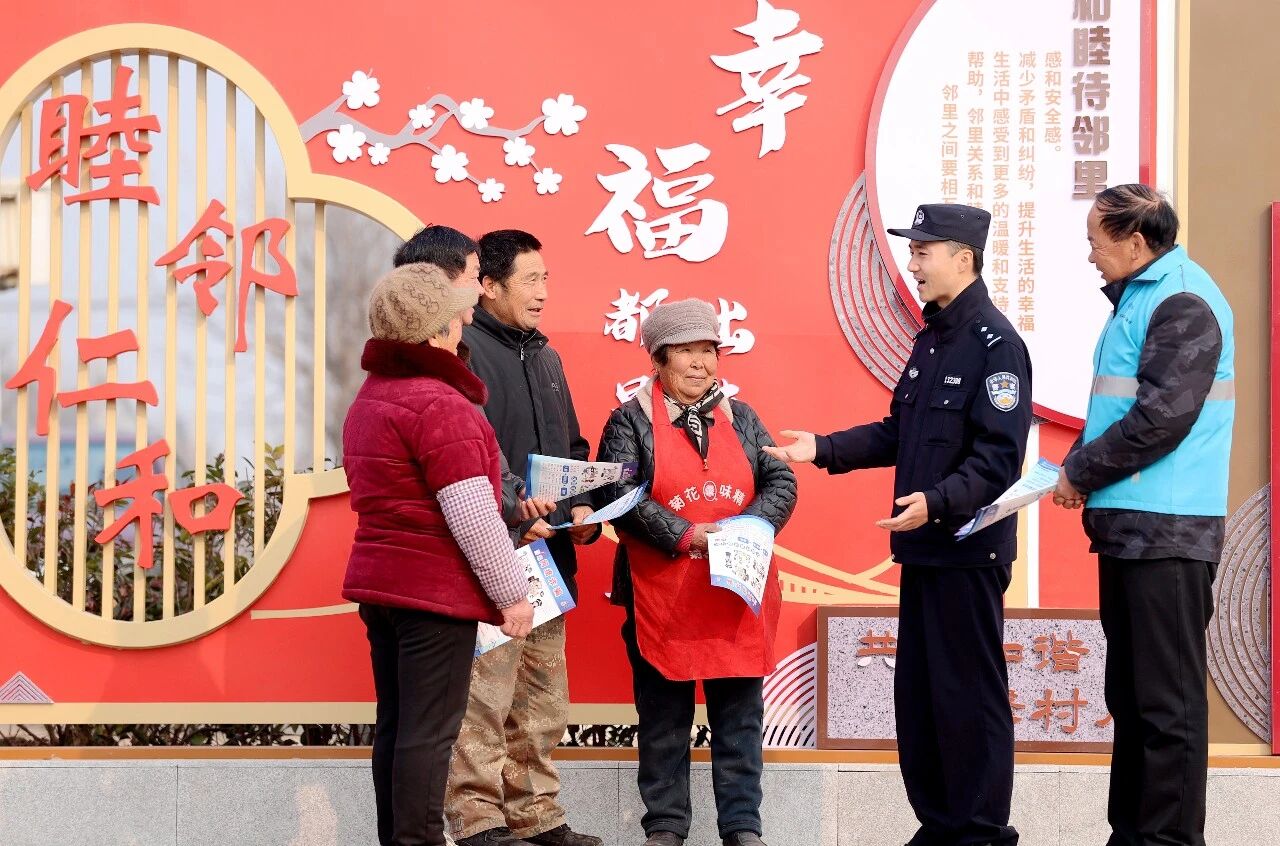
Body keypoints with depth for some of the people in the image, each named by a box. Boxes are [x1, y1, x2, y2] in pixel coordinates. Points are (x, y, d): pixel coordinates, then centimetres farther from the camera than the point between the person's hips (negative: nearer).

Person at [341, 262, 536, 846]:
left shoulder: (369, 398, 15)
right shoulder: (439, 403, -15)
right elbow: (471, 515, -18)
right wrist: (511, 593, -11)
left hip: (378, 579, 9)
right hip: (436, 590, -9)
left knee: (395, 726, 11)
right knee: (429, 731, -8)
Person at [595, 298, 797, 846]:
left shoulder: (740, 418, 12)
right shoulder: (631, 420, 0)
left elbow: (781, 483, 6)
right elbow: (617, 494, -12)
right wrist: (686, 535, -18)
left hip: (738, 595, 3)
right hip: (662, 600, -3)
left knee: (740, 718, 5)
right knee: (664, 720, 5)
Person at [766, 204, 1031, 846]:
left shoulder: (994, 342, -14)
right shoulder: (931, 339, 16)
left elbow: (998, 457, -21)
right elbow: (899, 432, 20)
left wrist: (938, 501, -33)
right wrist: (824, 449, 11)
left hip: (969, 548, -9)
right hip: (923, 547, 9)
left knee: (968, 696, -3)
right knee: (916, 695, 12)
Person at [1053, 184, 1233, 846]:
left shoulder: (1183, 303, -13)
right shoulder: (1140, 297, 16)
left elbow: (1163, 418, -20)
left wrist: (1079, 473, -10)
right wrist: (1080, 468, 5)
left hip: (1166, 536, -10)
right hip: (1130, 529, 10)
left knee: (1167, 702, -6)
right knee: (1130, 694, 14)